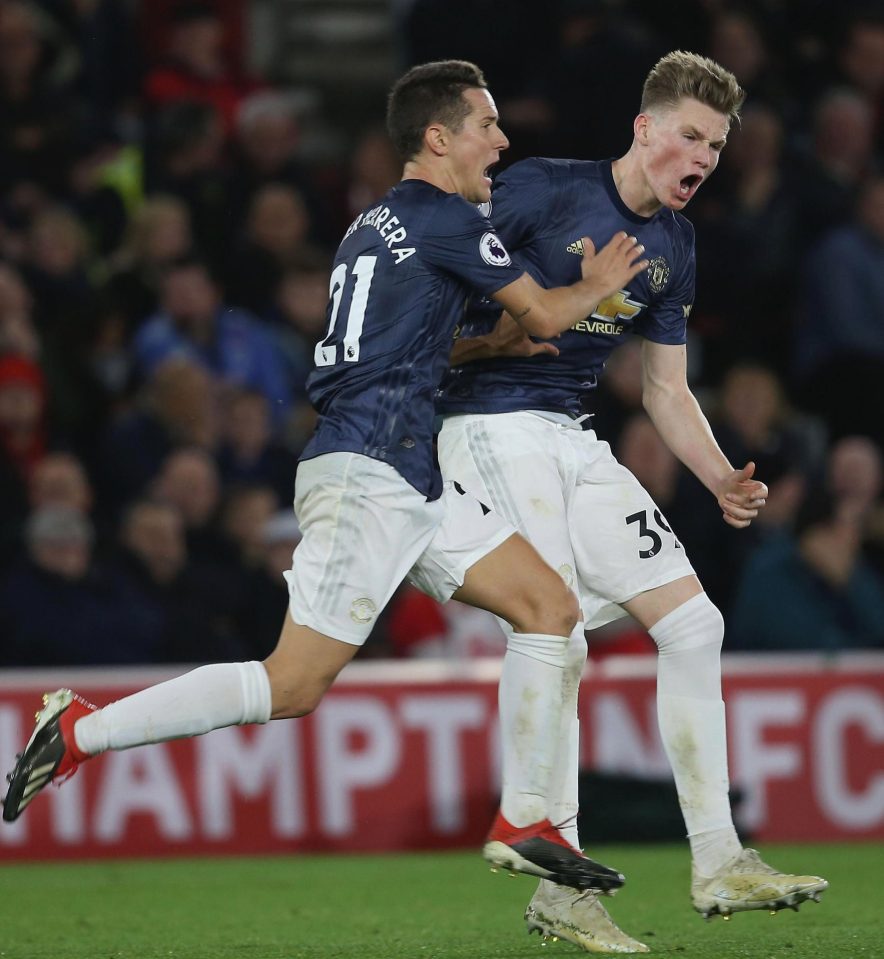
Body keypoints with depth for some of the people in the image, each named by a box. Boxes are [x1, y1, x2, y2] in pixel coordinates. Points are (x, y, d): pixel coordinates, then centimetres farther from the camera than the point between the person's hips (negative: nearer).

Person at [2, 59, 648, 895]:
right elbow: (543, 317, 1)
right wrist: (597, 287, 23)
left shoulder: (375, 224, 20)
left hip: (410, 482, 10)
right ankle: (78, 734, -6)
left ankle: (521, 824, 5)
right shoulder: (447, 220, -7)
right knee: (295, 685, -12)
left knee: (549, 606, 6)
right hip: (367, 473, -10)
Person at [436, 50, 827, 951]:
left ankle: (718, 863, 8)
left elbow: (665, 388, 17)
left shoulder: (673, 248, 12)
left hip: (578, 440, 8)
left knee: (693, 625, 2)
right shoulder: (541, 190, -11)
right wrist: (476, 345, -23)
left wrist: (722, 480, 3)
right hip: (494, 429, -8)